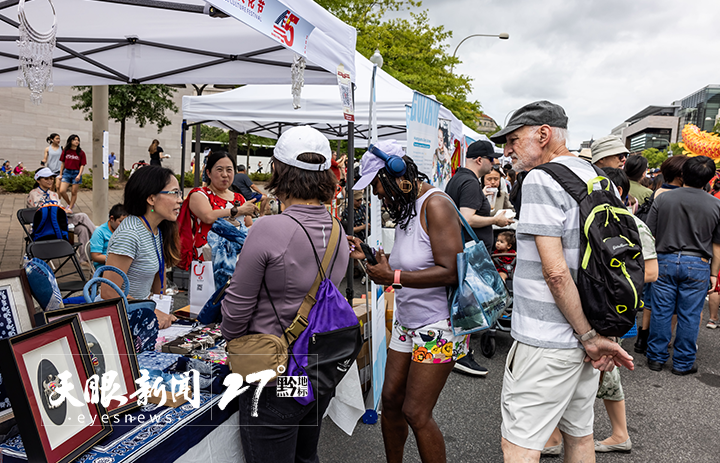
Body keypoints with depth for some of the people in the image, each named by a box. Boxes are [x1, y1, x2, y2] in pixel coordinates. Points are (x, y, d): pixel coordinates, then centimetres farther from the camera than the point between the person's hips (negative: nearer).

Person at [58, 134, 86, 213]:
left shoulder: (81, 153, -1)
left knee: (74, 192, 4)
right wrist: (60, 174, 11)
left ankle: (70, 208, 18)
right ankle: (70, 204, 16)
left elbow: (82, 165, -1)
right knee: (62, 191, -8)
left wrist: (79, 175, -13)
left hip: (76, 173, -2)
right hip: (67, 172, 2)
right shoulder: (66, 151, 4)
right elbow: (62, 163, 11)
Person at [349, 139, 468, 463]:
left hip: (438, 326, -8)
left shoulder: (435, 204, -17)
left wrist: (394, 277, -21)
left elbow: (449, 272, -25)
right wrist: (367, 257, 7)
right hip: (406, 322, 9)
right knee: (391, 399, 13)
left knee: (416, 413, -1)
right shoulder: (405, 208, 11)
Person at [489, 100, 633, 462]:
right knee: (580, 434, 21)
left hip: (547, 341, -9)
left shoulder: (541, 179, -15)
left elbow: (555, 271, -23)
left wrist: (589, 337, -14)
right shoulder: (596, 177, 12)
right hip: (582, 336, 9)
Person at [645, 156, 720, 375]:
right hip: (697, 266, 0)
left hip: (665, 260, 1)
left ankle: (656, 357, 17)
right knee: (689, 315, 7)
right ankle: (683, 363, 17)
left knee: (661, 311, 8)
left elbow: (649, 234, 0)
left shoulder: (663, 198, -3)